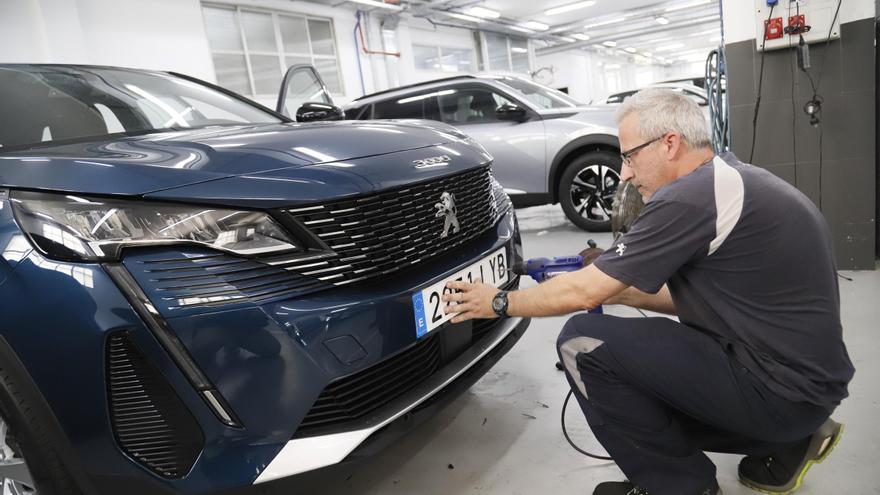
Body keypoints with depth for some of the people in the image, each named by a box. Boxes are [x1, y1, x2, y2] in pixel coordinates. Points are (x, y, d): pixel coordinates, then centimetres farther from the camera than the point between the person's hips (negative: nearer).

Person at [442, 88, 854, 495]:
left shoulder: (691, 196, -21)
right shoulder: (734, 181, 9)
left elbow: (584, 293, -17)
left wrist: (500, 302, -3)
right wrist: (617, 289, 10)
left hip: (779, 388, -10)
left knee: (582, 343, -15)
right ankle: (785, 443, 16)